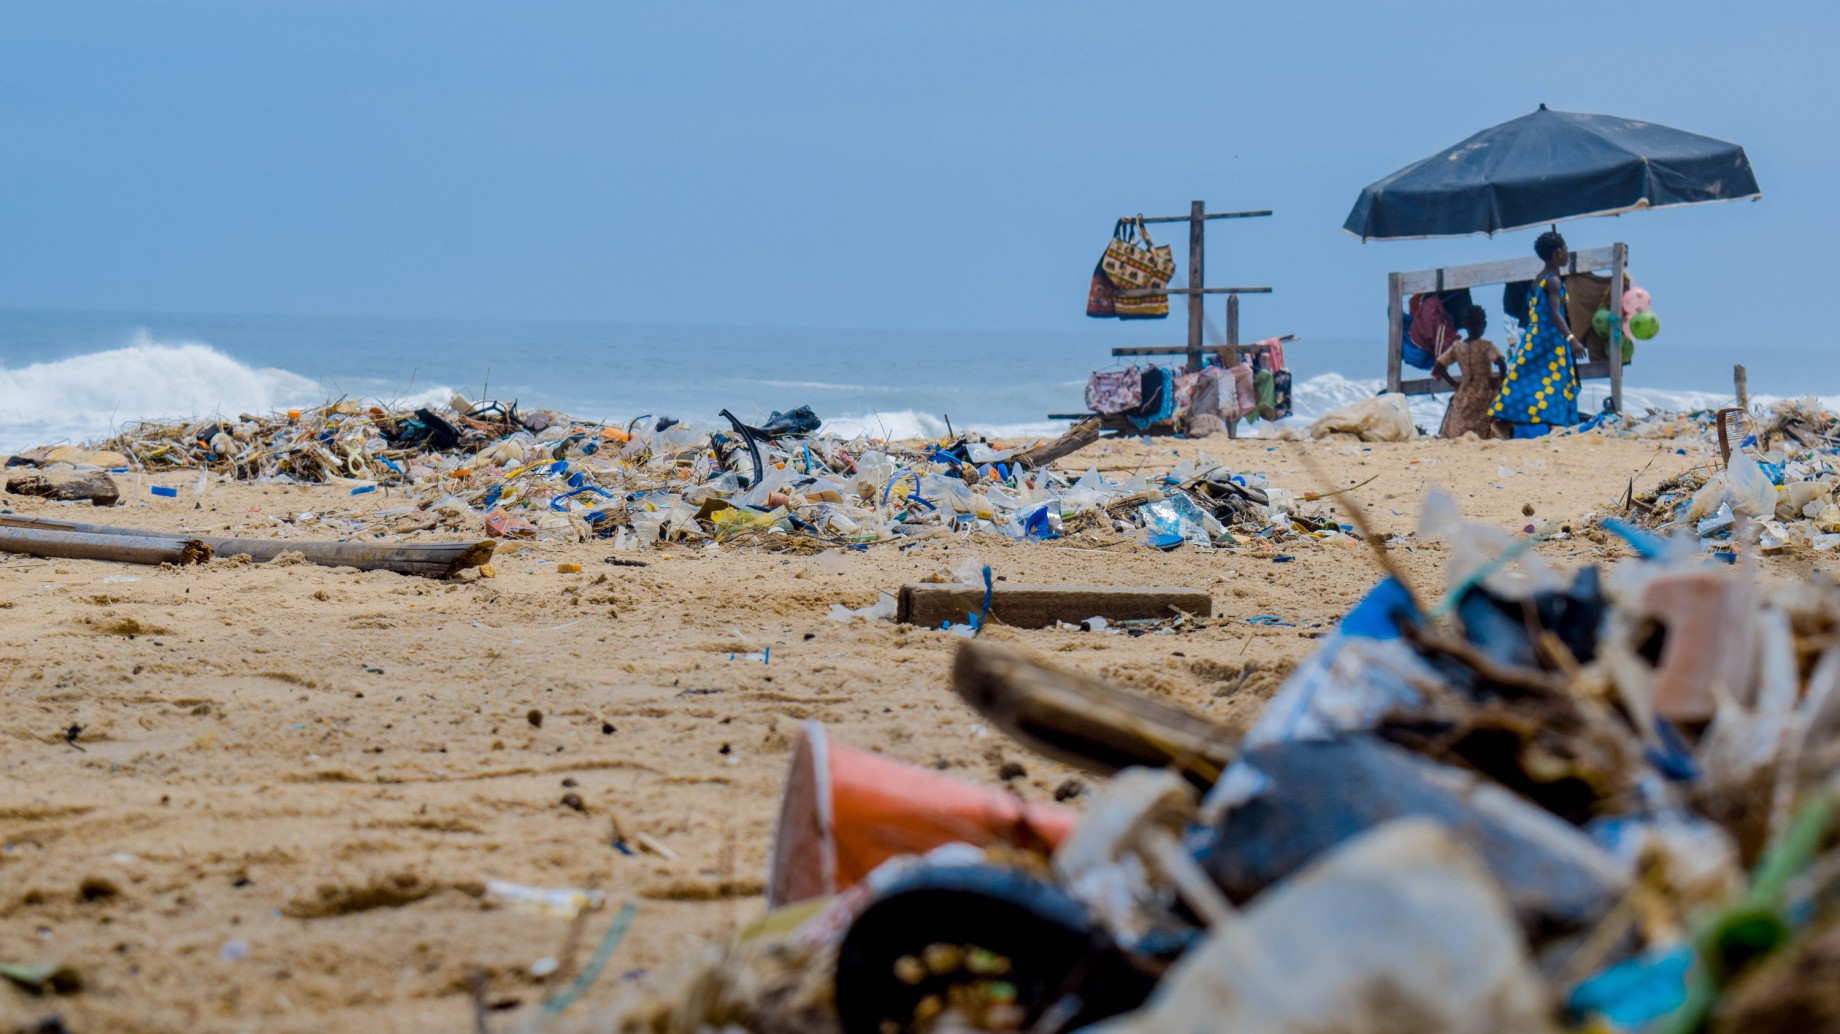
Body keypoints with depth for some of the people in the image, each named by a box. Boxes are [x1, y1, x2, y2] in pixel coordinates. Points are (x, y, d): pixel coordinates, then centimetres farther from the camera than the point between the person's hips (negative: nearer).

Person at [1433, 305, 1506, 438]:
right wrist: (1501, 381, -6)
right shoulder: (1486, 345, -6)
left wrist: (1454, 382, 11)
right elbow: (1500, 362, -22)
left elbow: (1437, 368, 5)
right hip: (1485, 394, -3)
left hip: (1465, 394, 3)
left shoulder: (1457, 347, 5)